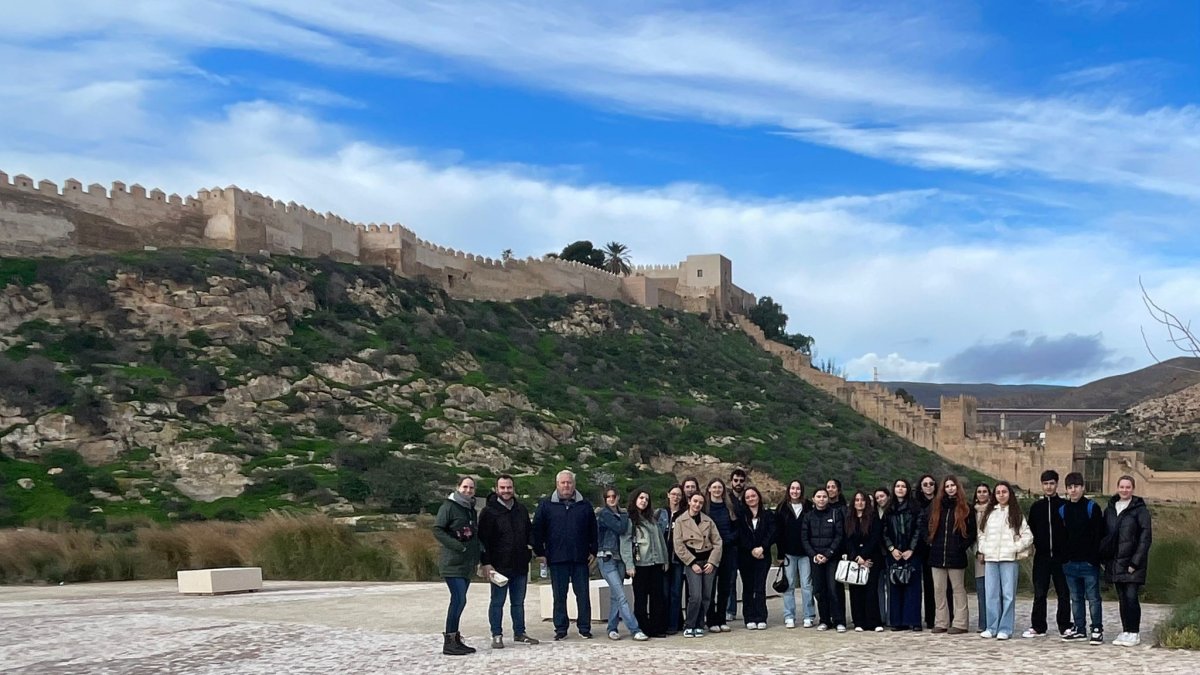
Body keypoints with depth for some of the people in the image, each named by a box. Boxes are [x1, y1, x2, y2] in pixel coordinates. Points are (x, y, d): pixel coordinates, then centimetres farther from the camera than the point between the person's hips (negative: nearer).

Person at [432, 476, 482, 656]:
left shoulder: (471, 510, 17)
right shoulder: (448, 507, -7)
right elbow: (437, 530, -13)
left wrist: (476, 557, 14)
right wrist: (457, 546, -19)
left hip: (467, 563, 8)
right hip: (452, 562, -8)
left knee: (458, 601, 9)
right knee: (459, 600, -14)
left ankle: (455, 639, 14)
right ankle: (449, 642, -10)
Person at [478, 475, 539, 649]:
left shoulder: (521, 509, 10)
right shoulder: (489, 511, -8)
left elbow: (530, 533, 18)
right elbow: (483, 539, -10)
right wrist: (486, 562, -16)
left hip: (520, 565, 5)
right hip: (499, 565, -5)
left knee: (518, 602, 13)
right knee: (497, 602, 2)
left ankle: (519, 633, 23)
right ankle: (497, 635, 10)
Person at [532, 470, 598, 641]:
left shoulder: (584, 505, 8)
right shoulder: (546, 505, 3)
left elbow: (593, 530, 12)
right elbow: (537, 530, 4)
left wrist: (593, 551, 5)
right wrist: (540, 552, -1)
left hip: (580, 558, 1)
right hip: (557, 558, -1)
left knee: (583, 594, 3)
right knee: (559, 595, 4)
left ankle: (584, 628, 10)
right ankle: (560, 629, 11)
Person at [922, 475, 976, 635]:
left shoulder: (965, 509, 1)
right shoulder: (934, 507, 10)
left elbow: (971, 532, 0)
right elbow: (925, 526, 17)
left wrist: (962, 546, -8)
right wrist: (930, 541, 6)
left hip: (956, 557, -4)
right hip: (937, 556, 4)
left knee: (958, 589, 1)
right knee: (939, 590, 6)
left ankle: (960, 623, 4)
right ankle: (941, 622, 12)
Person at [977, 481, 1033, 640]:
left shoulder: (1016, 514, 4)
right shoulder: (989, 513, 14)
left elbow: (1028, 536, 1)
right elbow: (981, 533, 19)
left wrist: (1015, 548, -5)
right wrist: (983, 549, 6)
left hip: (1009, 559, -3)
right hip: (990, 558, 3)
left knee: (1008, 594, -4)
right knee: (991, 594, 3)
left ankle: (1005, 629, 0)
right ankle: (992, 627, 9)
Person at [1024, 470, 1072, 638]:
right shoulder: (1036, 506, 9)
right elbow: (1031, 530, 13)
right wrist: (1031, 545, 2)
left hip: (1061, 555, -2)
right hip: (1041, 555, 2)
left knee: (1063, 593, 5)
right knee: (1039, 593, 3)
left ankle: (1065, 626, 13)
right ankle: (1038, 627, 8)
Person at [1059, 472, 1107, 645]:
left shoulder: (1092, 508, -4)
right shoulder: (1062, 510, 10)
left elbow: (1099, 535, -7)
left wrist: (1095, 558, -13)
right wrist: (1063, 557, 4)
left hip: (1088, 562, -5)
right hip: (1069, 563, 5)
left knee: (1093, 597, -1)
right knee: (1076, 598, 11)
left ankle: (1097, 630, 5)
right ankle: (1079, 629, 18)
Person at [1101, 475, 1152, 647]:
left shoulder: (1140, 509, -4)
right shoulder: (1109, 509, 11)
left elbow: (1145, 537, -8)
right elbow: (1105, 534, 14)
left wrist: (1136, 562, -13)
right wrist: (1104, 559, 6)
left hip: (1132, 562, -5)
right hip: (1115, 561, 5)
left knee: (1131, 597, -8)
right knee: (1122, 598, 9)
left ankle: (1134, 633, 1)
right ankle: (1125, 631, 16)